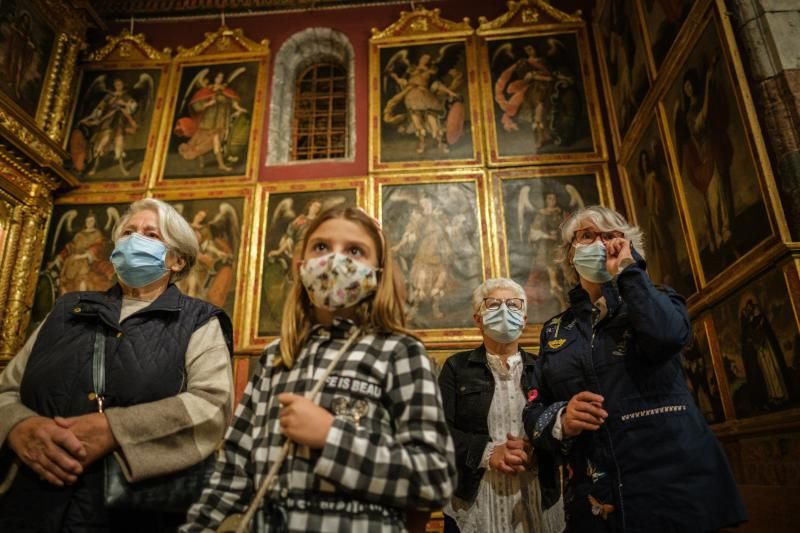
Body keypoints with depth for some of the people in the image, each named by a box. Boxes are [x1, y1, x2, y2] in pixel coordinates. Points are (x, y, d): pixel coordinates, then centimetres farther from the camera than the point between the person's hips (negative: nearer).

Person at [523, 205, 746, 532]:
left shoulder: (655, 301, 6)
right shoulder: (555, 330, 11)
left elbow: (667, 334, -19)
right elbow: (533, 410, 7)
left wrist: (625, 270, -7)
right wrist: (561, 420, -15)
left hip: (673, 484, -2)